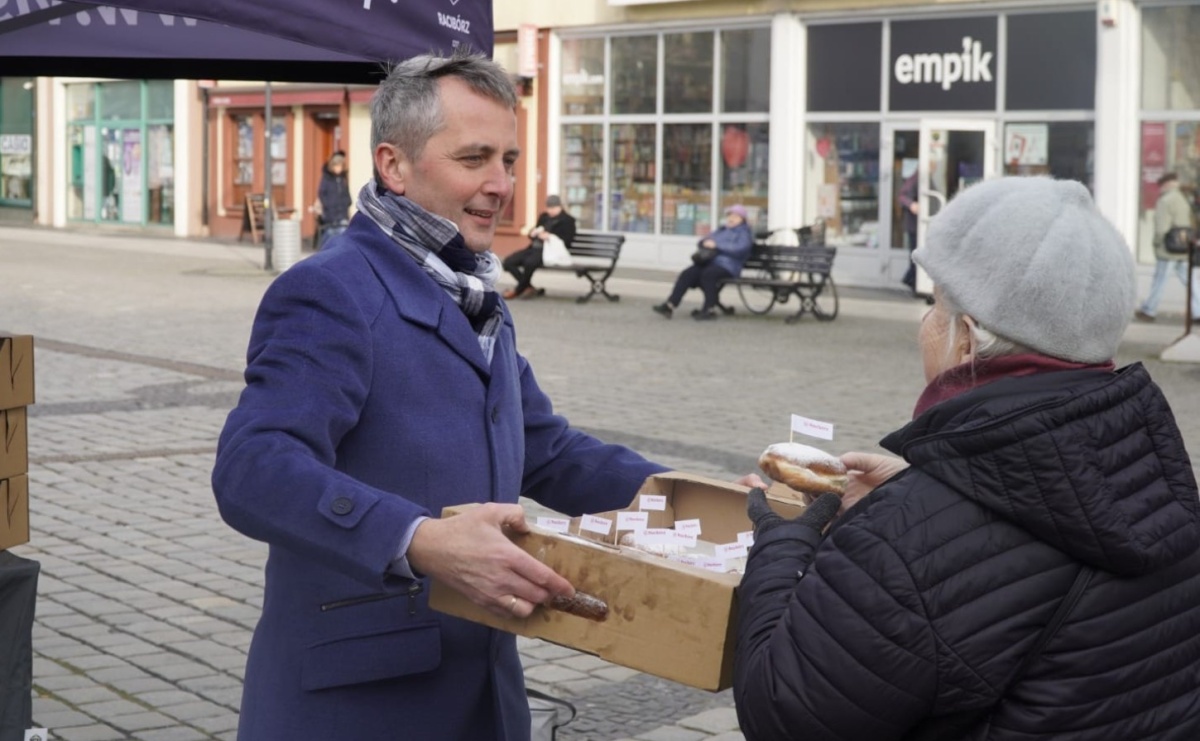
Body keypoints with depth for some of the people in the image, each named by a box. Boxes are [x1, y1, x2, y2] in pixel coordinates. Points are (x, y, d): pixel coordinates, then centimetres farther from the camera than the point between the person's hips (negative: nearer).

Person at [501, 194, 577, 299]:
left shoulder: (567, 220, 2)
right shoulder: (543, 217, 21)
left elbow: (566, 241, -7)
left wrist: (550, 237, -19)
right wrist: (533, 233, 3)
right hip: (535, 248, 8)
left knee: (529, 262, -37)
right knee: (508, 262, -13)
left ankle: (518, 290, -15)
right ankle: (529, 288, -9)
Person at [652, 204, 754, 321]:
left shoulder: (744, 233, 7)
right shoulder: (721, 231, 29)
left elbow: (739, 249, -14)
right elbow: (703, 242, 29)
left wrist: (716, 245, -15)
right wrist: (704, 243, 3)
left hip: (727, 266, -7)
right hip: (710, 262, 7)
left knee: (708, 274, -37)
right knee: (687, 274, -18)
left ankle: (709, 309, -32)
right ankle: (670, 305, -25)